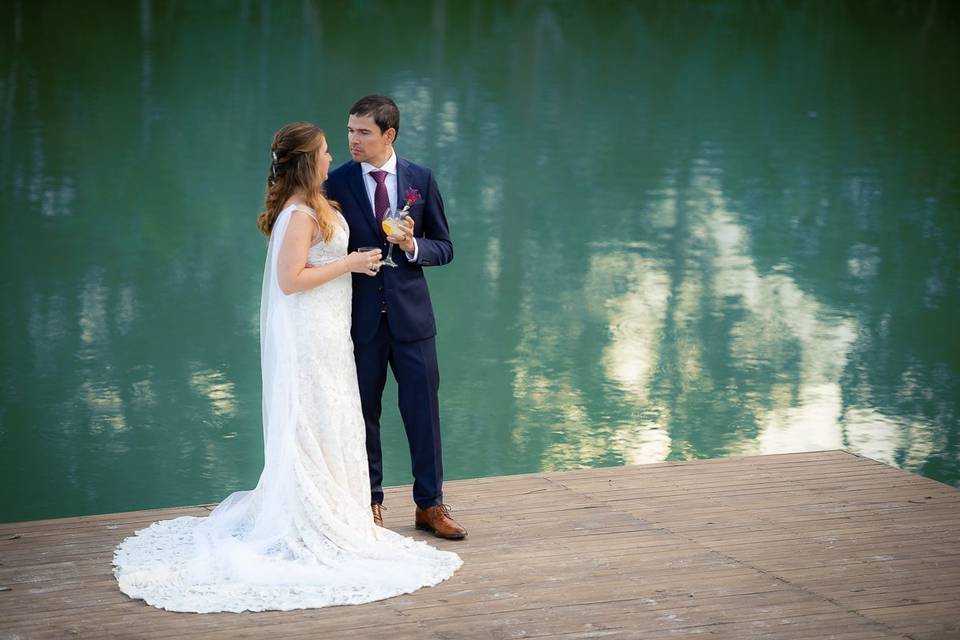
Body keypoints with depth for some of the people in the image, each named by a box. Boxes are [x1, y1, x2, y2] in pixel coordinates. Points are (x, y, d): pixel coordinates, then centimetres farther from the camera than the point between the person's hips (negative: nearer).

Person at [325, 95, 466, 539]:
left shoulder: (421, 180, 2)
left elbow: (444, 248, 5)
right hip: (360, 316, -1)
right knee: (363, 412, 7)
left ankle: (430, 506, 14)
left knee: (423, 410, 4)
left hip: (411, 315, 1)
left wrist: (412, 245, -14)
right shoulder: (336, 183, -1)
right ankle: (369, 504, 20)